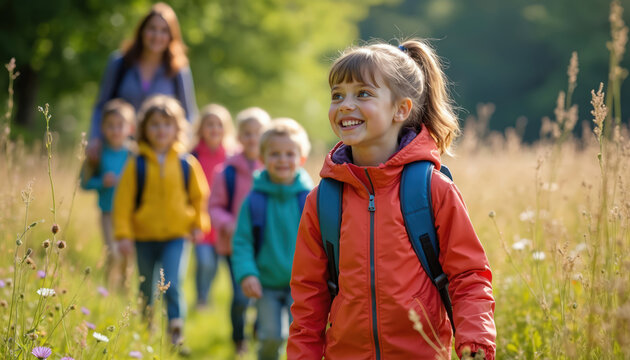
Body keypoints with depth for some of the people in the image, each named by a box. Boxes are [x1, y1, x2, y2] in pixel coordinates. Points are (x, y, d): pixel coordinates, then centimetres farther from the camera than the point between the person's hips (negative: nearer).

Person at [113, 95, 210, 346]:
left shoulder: (186, 163, -1)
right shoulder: (137, 164, -5)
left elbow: (199, 196, 11)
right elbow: (123, 200, -3)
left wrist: (199, 224, 5)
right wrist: (123, 234, -7)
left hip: (176, 234, -1)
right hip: (144, 236, 1)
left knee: (172, 283, -18)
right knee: (146, 289, 14)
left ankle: (176, 329, -9)